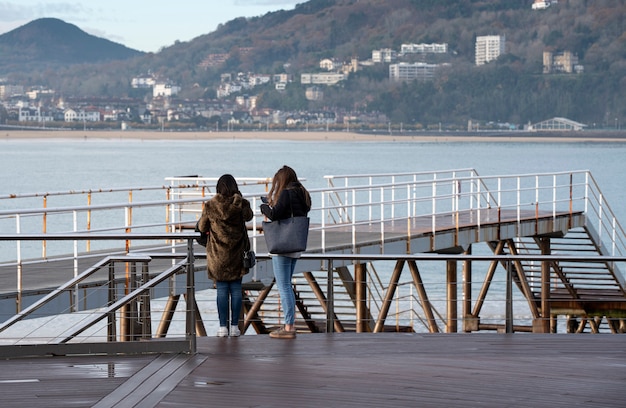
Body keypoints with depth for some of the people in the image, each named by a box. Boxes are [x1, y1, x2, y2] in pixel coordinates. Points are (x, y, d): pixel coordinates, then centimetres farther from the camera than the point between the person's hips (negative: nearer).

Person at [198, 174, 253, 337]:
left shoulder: (210, 205, -8)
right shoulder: (240, 204, -7)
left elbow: (202, 227, 3)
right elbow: (249, 216, 16)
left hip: (218, 254, 0)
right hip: (236, 253, 0)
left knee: (222, 290, 4)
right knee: (236, 289, 6)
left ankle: (223, 327, 3)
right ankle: (235, 326, 6)